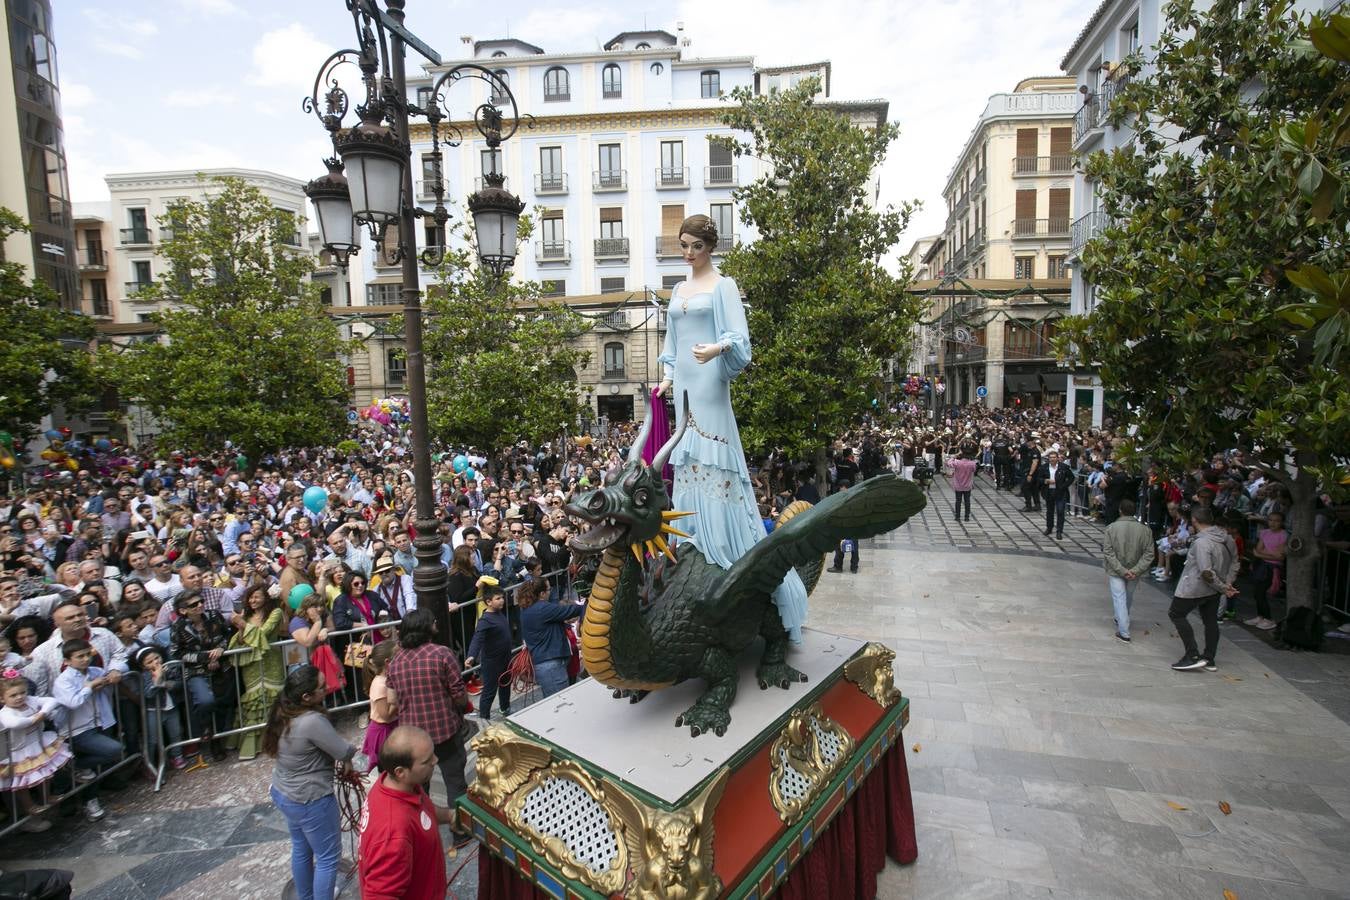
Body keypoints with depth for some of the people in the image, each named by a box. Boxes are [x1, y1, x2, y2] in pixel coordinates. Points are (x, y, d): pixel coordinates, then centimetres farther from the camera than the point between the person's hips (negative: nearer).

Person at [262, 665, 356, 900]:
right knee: (328, 857, 10)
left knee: (301, 849, 28)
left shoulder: (283, 712, -6)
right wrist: (353, 751, -2)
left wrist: (334, 759, -3)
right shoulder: (313, 722, -33)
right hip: (310, 801, -9)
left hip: (283, 792, 9)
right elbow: (345, 753, -23)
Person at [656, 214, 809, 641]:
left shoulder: (723, 285, 1)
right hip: (684, 386, 6)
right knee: (687, 461, 4)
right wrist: (668, 377, 12)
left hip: (710, 385, -6)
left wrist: (717, 347, -29)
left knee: (714, 460, -10)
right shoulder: (678, 290, 20)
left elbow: (738, 336, -9)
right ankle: (696, 544, 13)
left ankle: (730, 550, -3)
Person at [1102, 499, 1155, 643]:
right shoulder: (1145, 529, -6)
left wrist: (1121, 570, -15)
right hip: (1134, 573, 3)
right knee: (1129, 598, 23)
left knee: (1119, 599, 1)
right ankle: (1121, 621, 44)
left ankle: (1124, 633, -3)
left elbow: (1107, 552, -16)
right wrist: (1136, 570, -12)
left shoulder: (1111, 528, -13)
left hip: (1115, 572, -3)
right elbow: (1149, 554, -9)